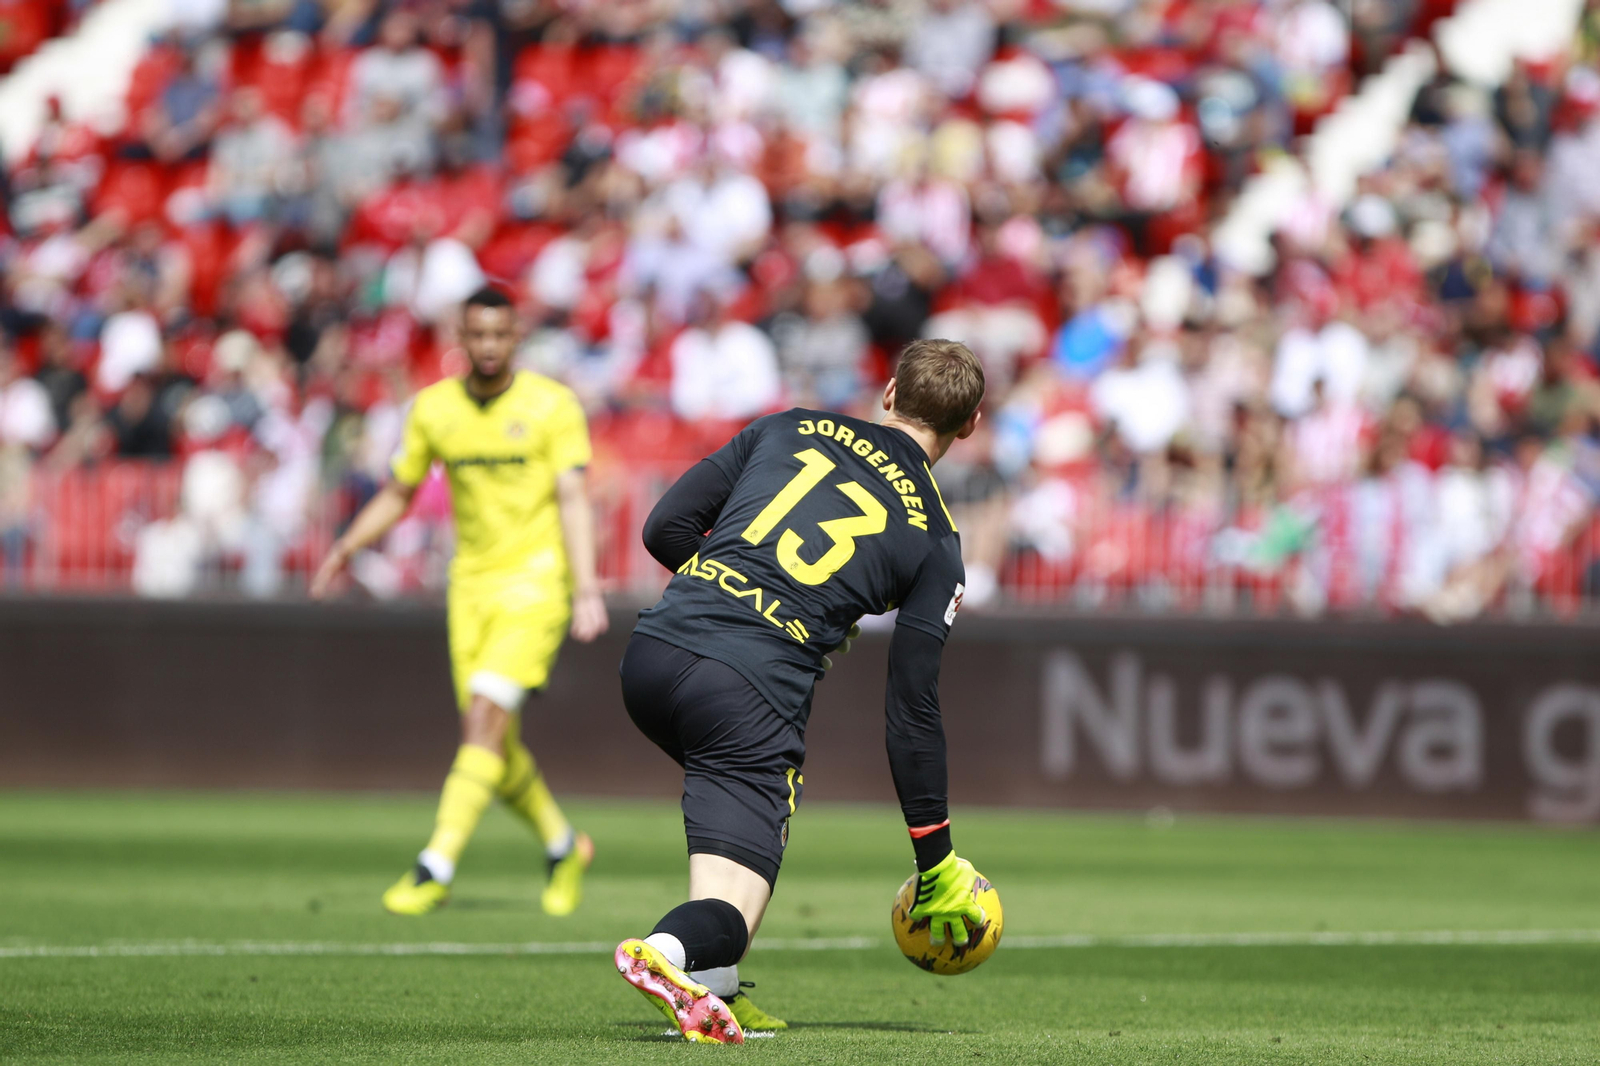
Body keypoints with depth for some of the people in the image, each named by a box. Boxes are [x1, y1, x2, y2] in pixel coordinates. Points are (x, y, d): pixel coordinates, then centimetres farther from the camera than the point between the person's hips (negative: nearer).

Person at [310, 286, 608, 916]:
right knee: (491, 741, 3)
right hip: (472, 582, 5)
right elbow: (398, 493, 17)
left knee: (485, 719, -18)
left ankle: (436, 870, -20)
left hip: (535, 581, -5)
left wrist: (587, 590, -21)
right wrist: (346, 547, 5)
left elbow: (574, 499, -11)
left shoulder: (551, 405, -5)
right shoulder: (434, 408, 5)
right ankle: (563, 847, 27)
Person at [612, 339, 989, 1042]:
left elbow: (665, 529, 12)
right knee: (729, 912, -3)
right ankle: (667, 953, -39)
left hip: (653, 650, 5)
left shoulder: (788, 427, 17)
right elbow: (911, 708, 7)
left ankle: (715, 995, 23)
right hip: (753, 692, -5)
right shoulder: (936, 542, 10)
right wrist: (935, 863, 14)